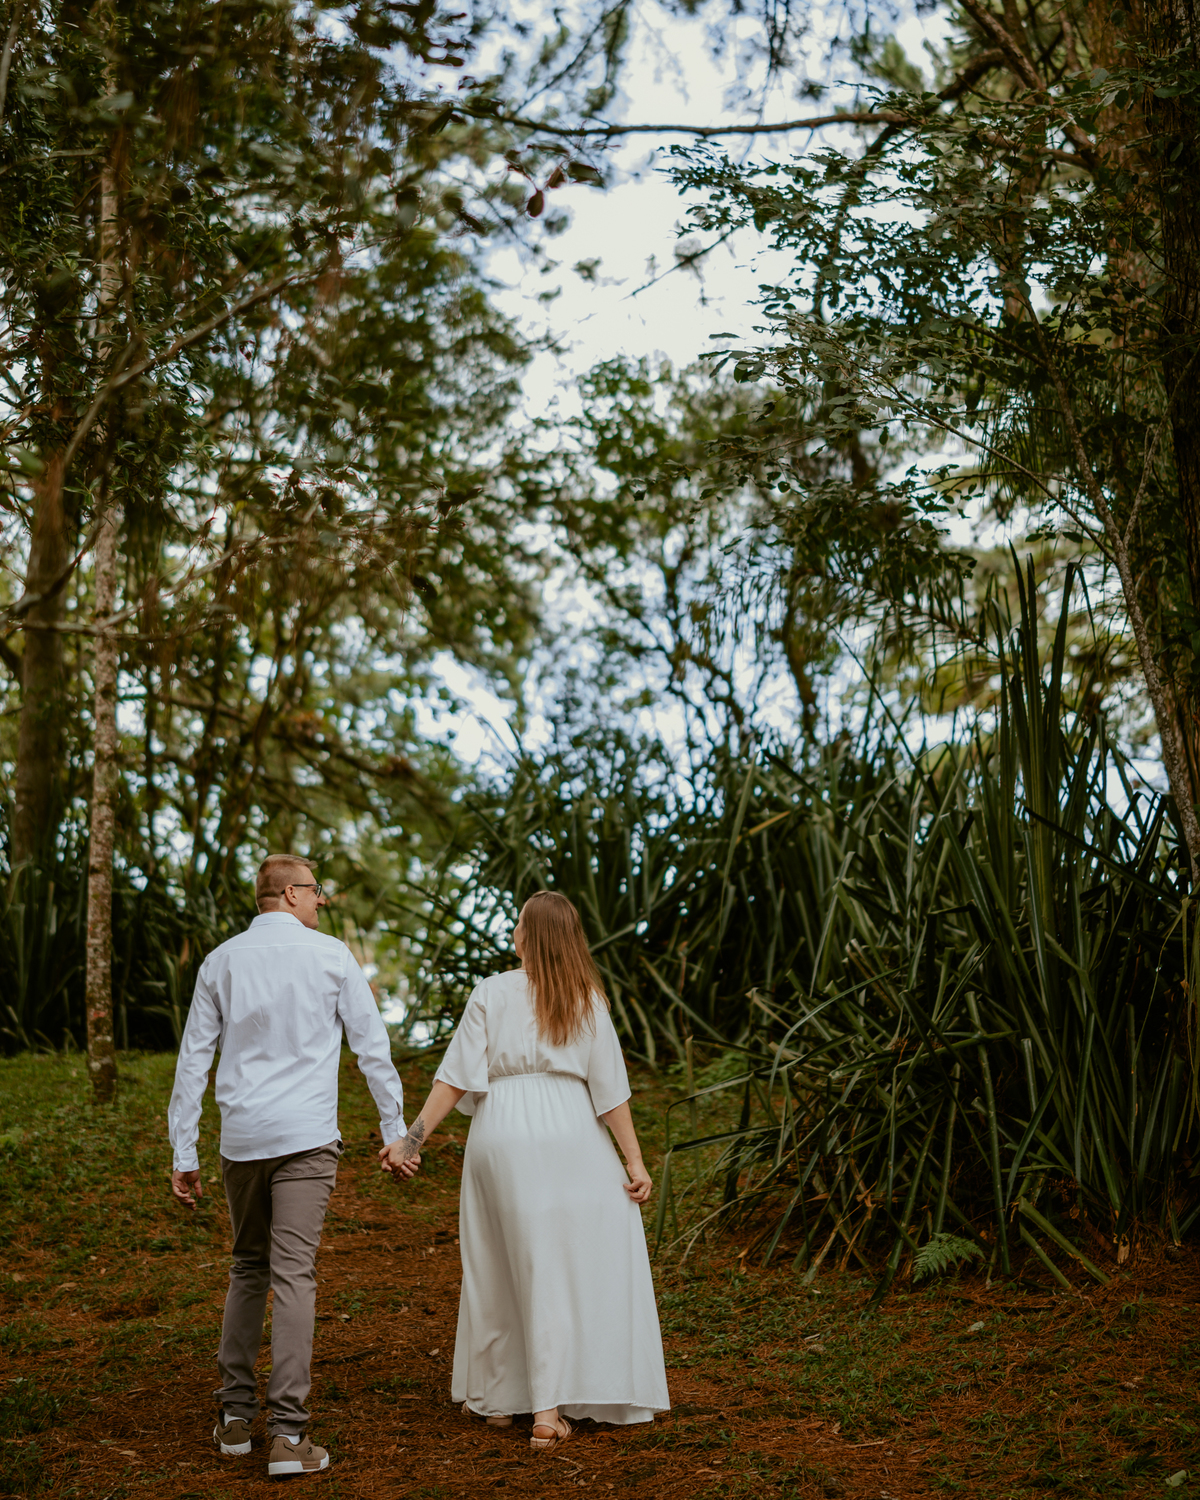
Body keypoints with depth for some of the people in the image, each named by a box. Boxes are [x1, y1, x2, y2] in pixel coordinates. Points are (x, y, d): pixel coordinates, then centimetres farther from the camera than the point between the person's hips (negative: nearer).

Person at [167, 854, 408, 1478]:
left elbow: (192, 1061, 7)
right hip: (306, 1135, -3)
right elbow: (372, 1047, 1)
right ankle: (288, 1434, -7)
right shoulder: (331, 957, -1)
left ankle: (234, 1416, 20)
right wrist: (395, 1130, 9)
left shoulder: (220, 962, 7)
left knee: (248, 1269, 19)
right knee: (294, 1276, -5)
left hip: (241, 1138, 4)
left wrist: (184, 1155, 11)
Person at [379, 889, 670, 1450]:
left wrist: (412, 1139, -6)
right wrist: (634, 1160, 1)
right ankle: (549, 1409, -2)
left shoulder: (492, 993, -3)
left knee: (499, 1265, 14)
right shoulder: (587, 999, 2)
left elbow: (455, 1077, -8)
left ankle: (494, 1397, 27)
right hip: (569, 1137, 0)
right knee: (578, 1262, 5)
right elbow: (610, 1088, -1)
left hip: (501, 1136, 0)